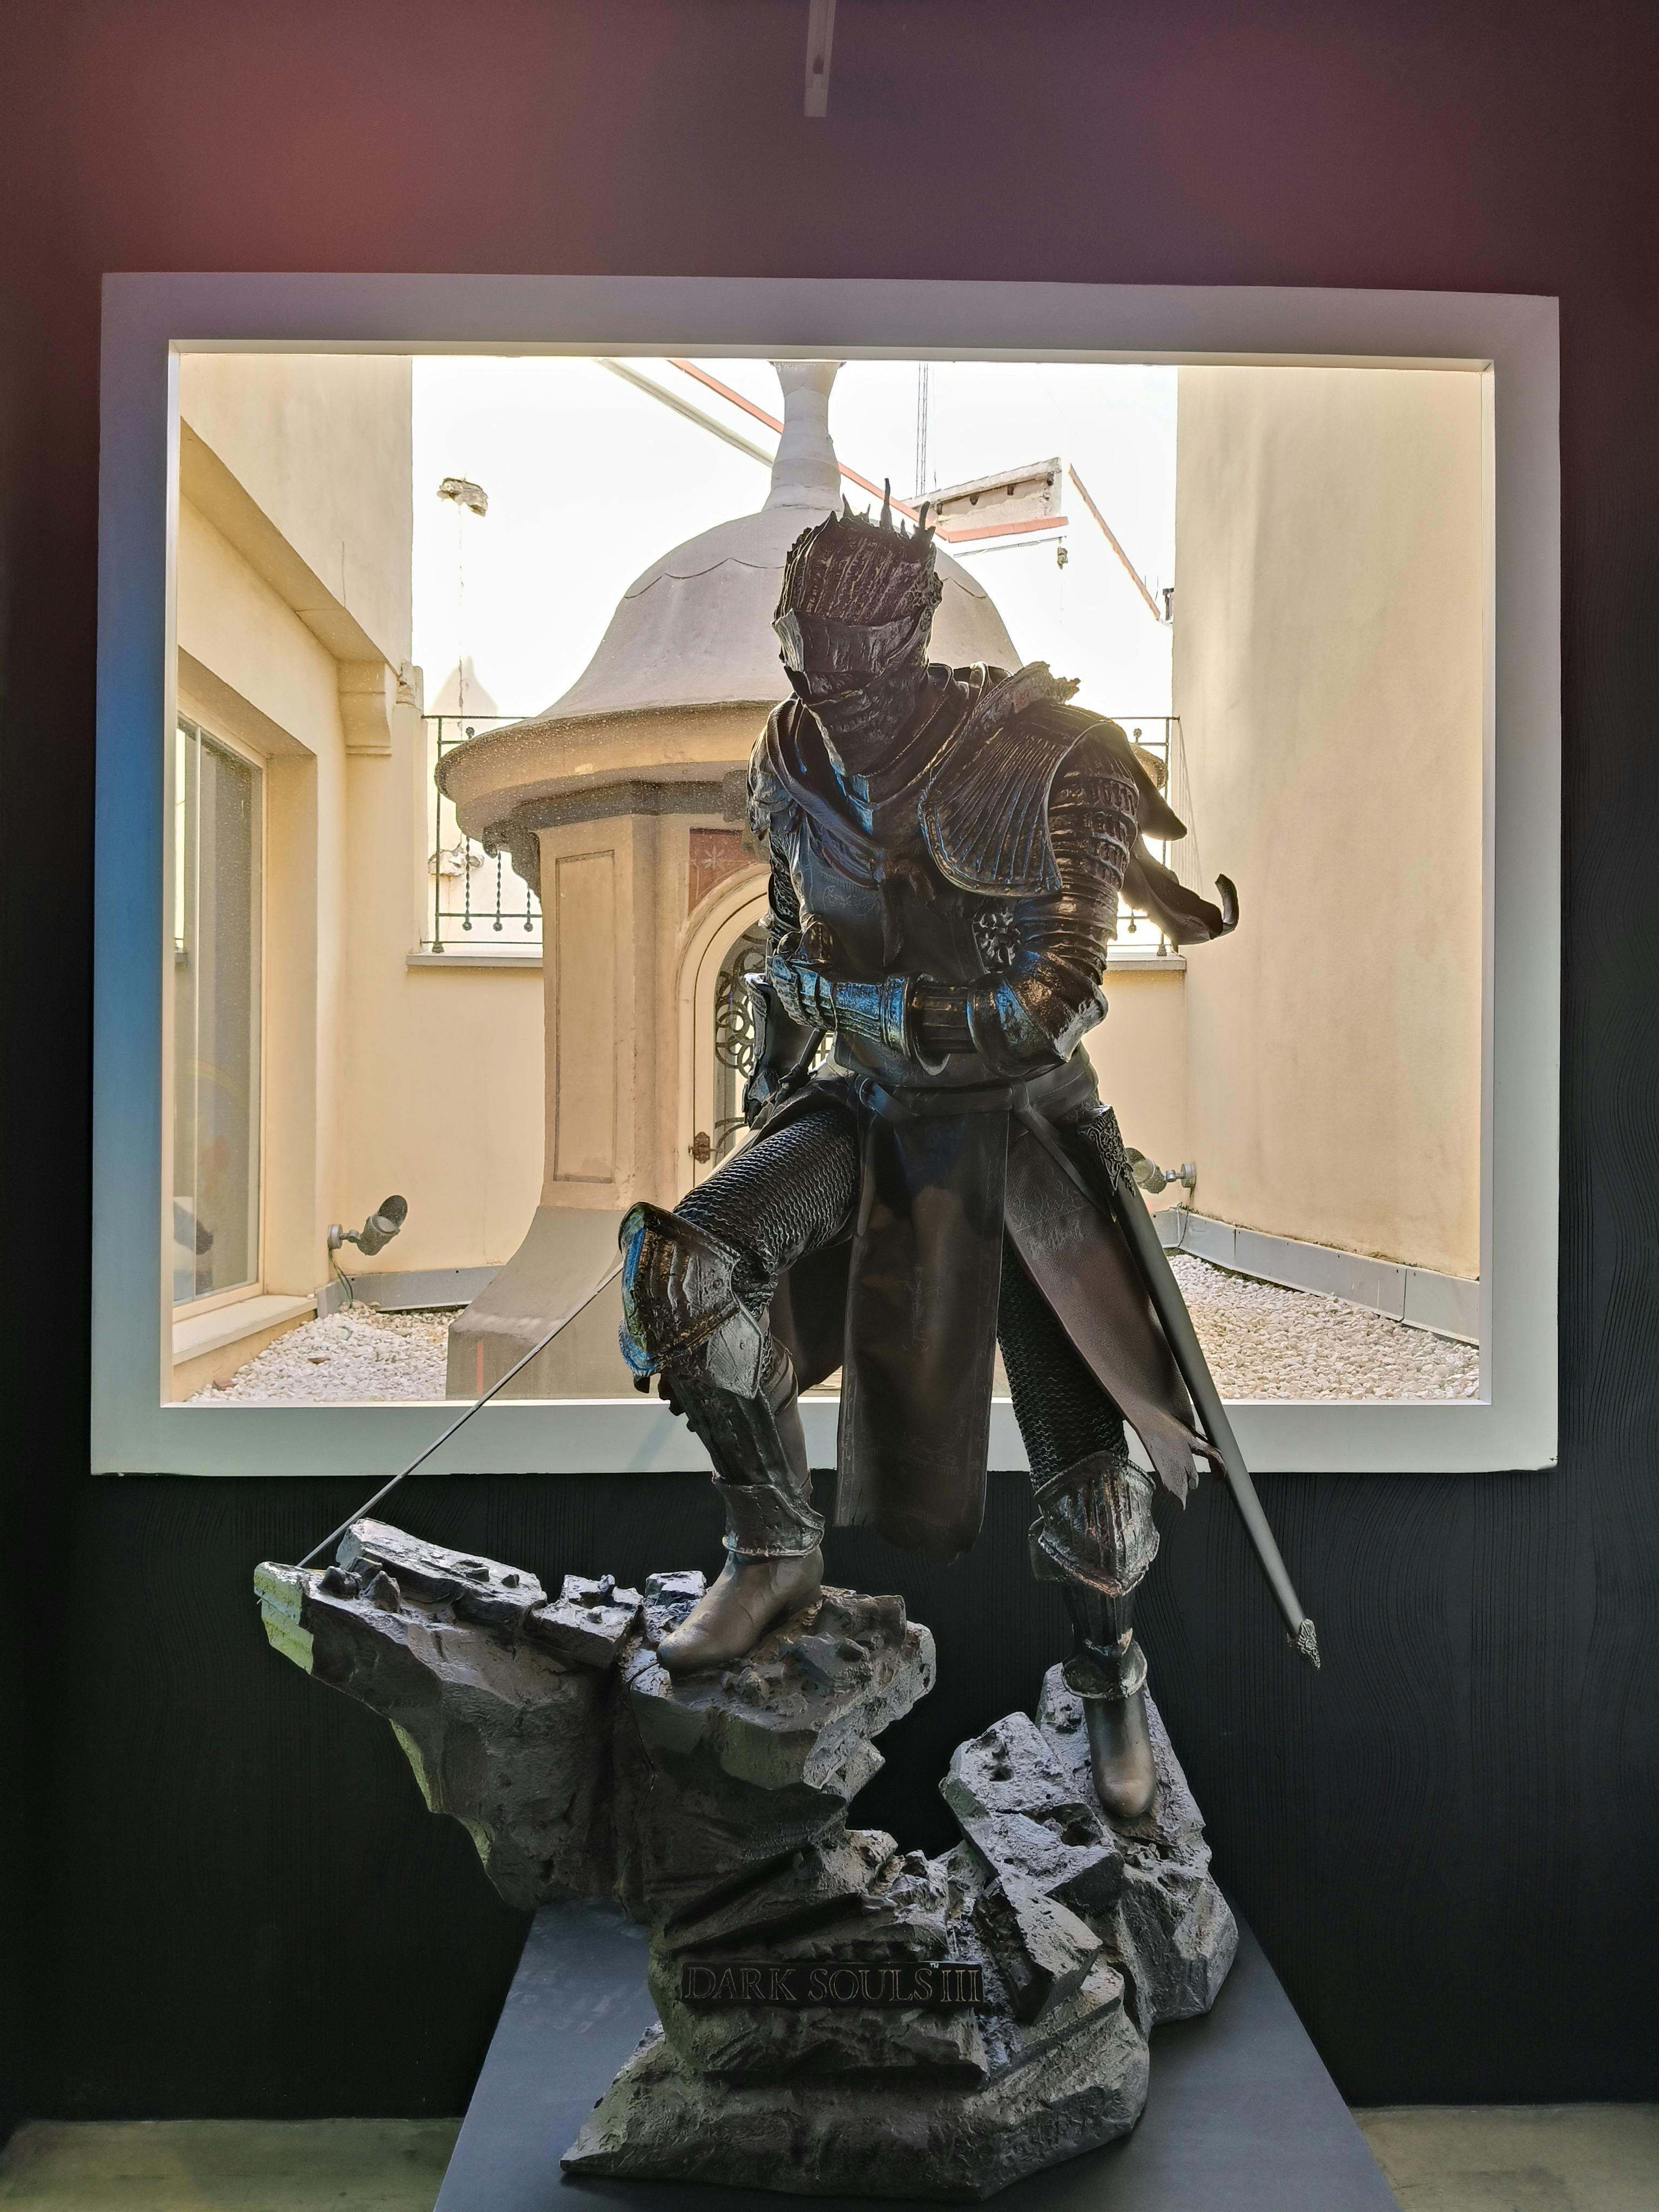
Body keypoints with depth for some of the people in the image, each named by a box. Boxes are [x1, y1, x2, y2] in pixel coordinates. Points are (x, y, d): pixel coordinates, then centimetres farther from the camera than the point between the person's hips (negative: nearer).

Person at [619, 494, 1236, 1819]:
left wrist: (863, 998, -24)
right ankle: (777, 1551, 3)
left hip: (1021, 1126, -4)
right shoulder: (799, 768, -2)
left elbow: (1047, 1010, -23)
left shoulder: (1033, 770, -20)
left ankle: (1110, 1671, 31)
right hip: (873, 1110, 4)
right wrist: (775, 1075, 18)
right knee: (684, 1269, -22)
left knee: (1089, 1483, -5)